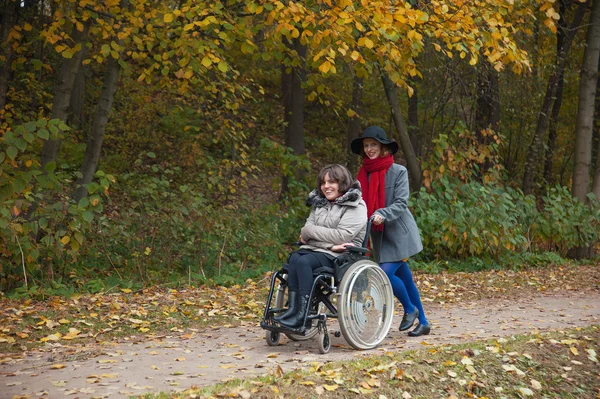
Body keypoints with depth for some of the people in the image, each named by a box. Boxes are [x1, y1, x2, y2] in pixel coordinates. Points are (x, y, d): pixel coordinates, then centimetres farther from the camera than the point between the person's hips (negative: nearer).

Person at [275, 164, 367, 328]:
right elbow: (306, 231, 4)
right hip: (315, 249, 6)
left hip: (340, 255, -6)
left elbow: (342, 236, -14)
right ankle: (293, 308, -34)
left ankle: (303, 313, -32)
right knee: (294, 258, -28)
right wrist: (330, 245, -14)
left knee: (304, 261, -31)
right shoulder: (319, 203, 17)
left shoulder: (356, 206, -3)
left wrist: (312, 231, -6)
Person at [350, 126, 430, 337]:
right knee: (404, 278, 11)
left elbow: (401, 203, -16)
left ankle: (410, 309, 8)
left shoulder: (398, 171, -8)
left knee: (386, 273, -17)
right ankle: (423, 322, 22)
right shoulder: (363, 173, 7)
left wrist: (382, 214, -32)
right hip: (380, 236, 5)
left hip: (399, 234, -5)